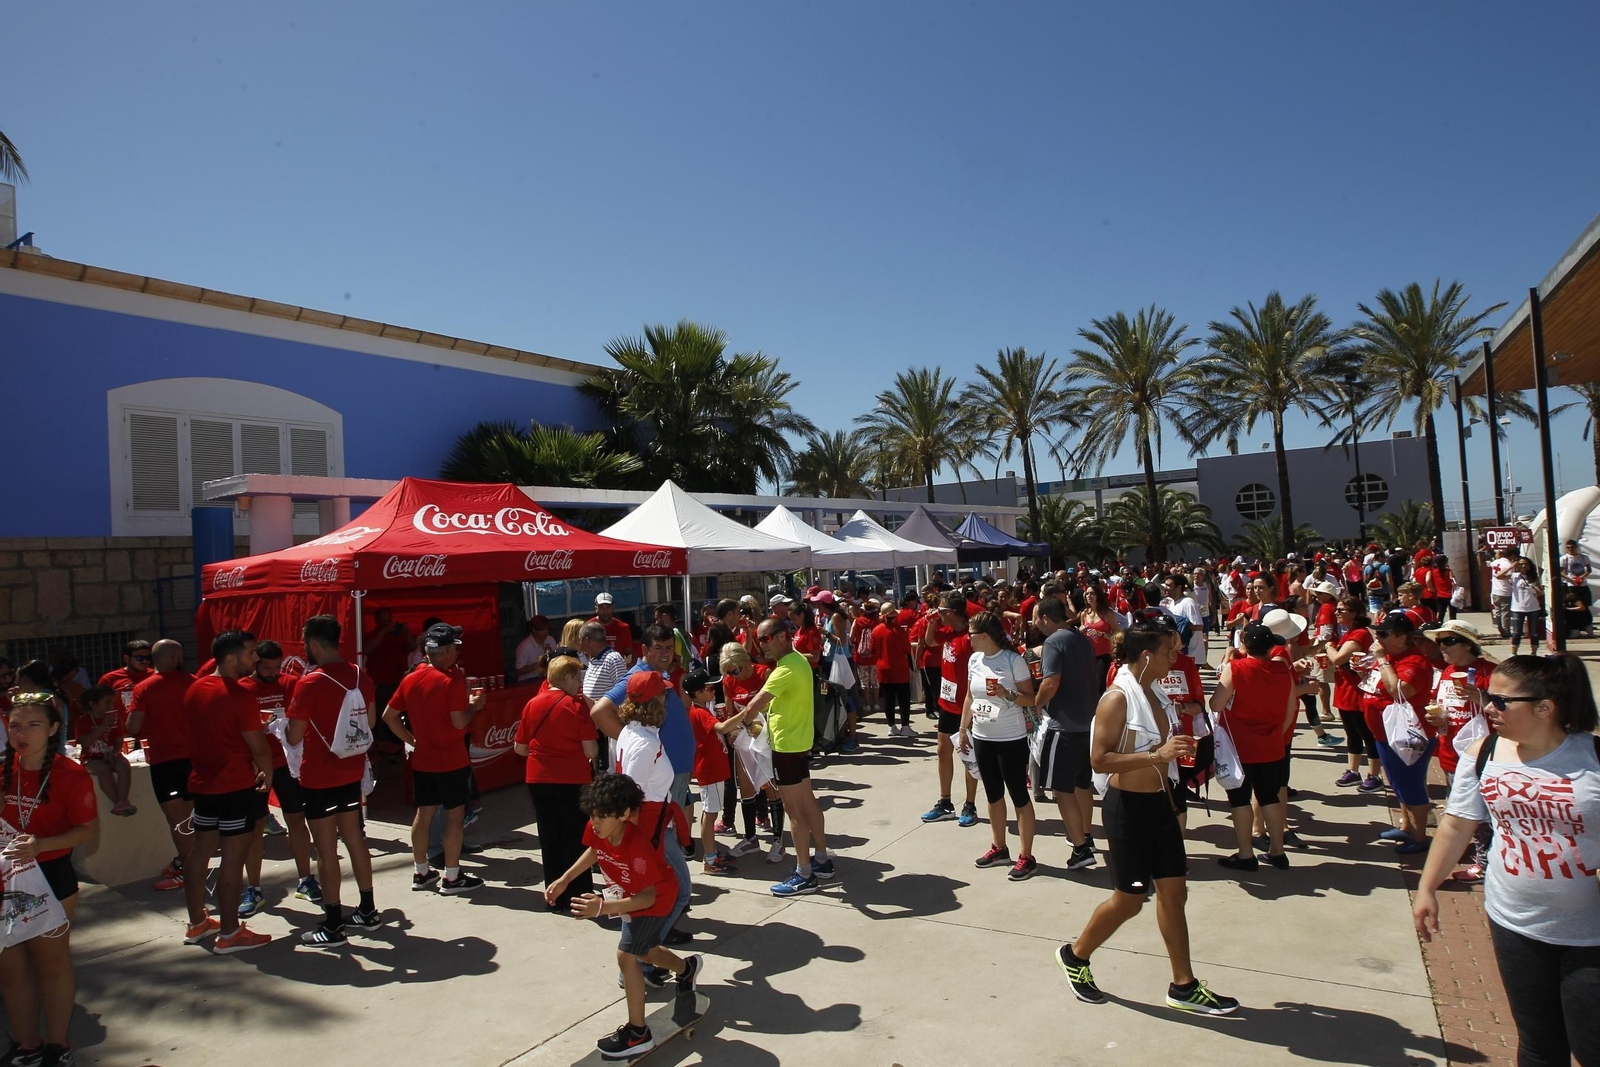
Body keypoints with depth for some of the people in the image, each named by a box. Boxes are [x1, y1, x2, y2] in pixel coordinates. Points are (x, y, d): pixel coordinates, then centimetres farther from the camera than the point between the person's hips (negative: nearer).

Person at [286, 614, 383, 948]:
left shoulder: (309, 684, -19)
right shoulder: (361, 677, 0)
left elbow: (295, 737, -15)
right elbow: (370, 720, 10)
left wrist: (285, 724, 5)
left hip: (319, 776, -6)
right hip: (351, 770, 7)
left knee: (326, 849, 2)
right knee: (354, 838, 17)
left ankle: (333, 927, 10)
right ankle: (367, 911, 27)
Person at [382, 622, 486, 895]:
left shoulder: (410, 680, 4)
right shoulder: (453, 680, -17)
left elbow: (389, 716, 8)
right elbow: (459, 722, -21)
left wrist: (411, 740, 13)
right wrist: (473, 705, -3)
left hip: (422, 760, 7)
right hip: (451, 761, -6)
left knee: (423, 813, 15)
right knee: (454, 815, 3)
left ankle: (421, 872, 26)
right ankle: (452, 877, 8)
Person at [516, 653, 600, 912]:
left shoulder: (532, 704, 2)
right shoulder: (578, 705, -10)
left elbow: (520, 748, 7)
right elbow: (591, 750, -13)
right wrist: (591, 758, 8)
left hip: (539, 780, 4)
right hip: (573, 781, -4)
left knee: (549, 840, 14)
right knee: (575, 840, 9)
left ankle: (556, 897, 22)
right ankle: (578, 897, 15)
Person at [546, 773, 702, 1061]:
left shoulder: (636, 844, -42)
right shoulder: (596, 829, -24)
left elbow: (648, 896, -43)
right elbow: (594, 850, 2)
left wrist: (604, 907, -54)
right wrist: (565, 880, -7)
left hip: (658, 897, -8)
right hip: (634, 894, 8)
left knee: (626, 955, -17)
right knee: (645, 951, 25)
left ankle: (638, 1034, -2)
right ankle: (687, 968, 57)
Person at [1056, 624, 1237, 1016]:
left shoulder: (1156, 696, 8)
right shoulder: (1117, 699, -19)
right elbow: (1100, 759, -24)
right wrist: (1157, 754, -28)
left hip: (1159, 803, 8)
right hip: (1128, 807, -8)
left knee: (1174, 891, 11)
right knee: (1129, 900, 3)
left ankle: (1184, 987, 24)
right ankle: (1075, 955, 24)